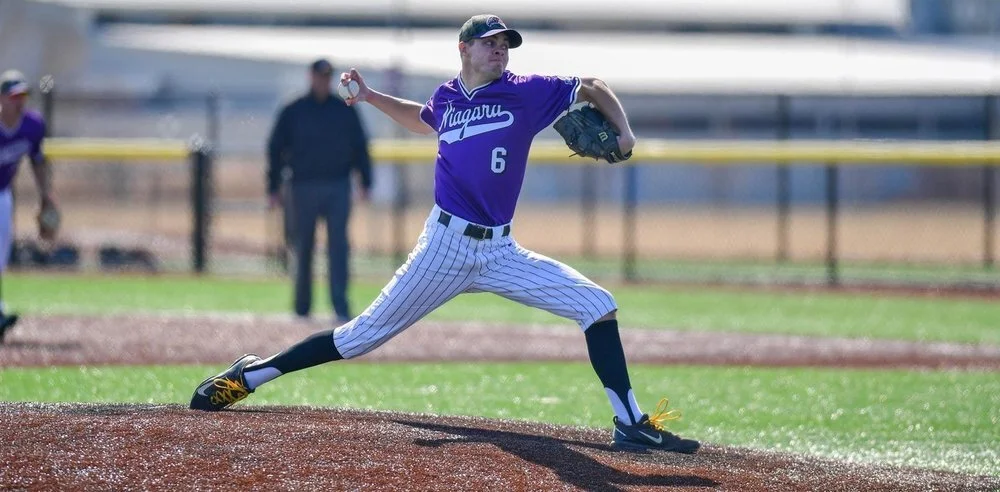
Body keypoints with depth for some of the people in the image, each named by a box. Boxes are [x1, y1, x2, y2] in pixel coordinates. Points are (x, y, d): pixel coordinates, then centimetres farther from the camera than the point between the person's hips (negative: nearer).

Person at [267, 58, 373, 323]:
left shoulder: (345, 111, 9)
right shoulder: (293, 112, 6)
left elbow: (360, 147, 11)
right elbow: (276, 150, 7)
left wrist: (366, 183, 1)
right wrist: (273, 189, 1)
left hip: (338, 188, 0)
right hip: (303, 189, 0)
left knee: (338, 246, -8)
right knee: (303, 249, 4)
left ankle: (341, 308, -13)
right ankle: (302, 309, 13)